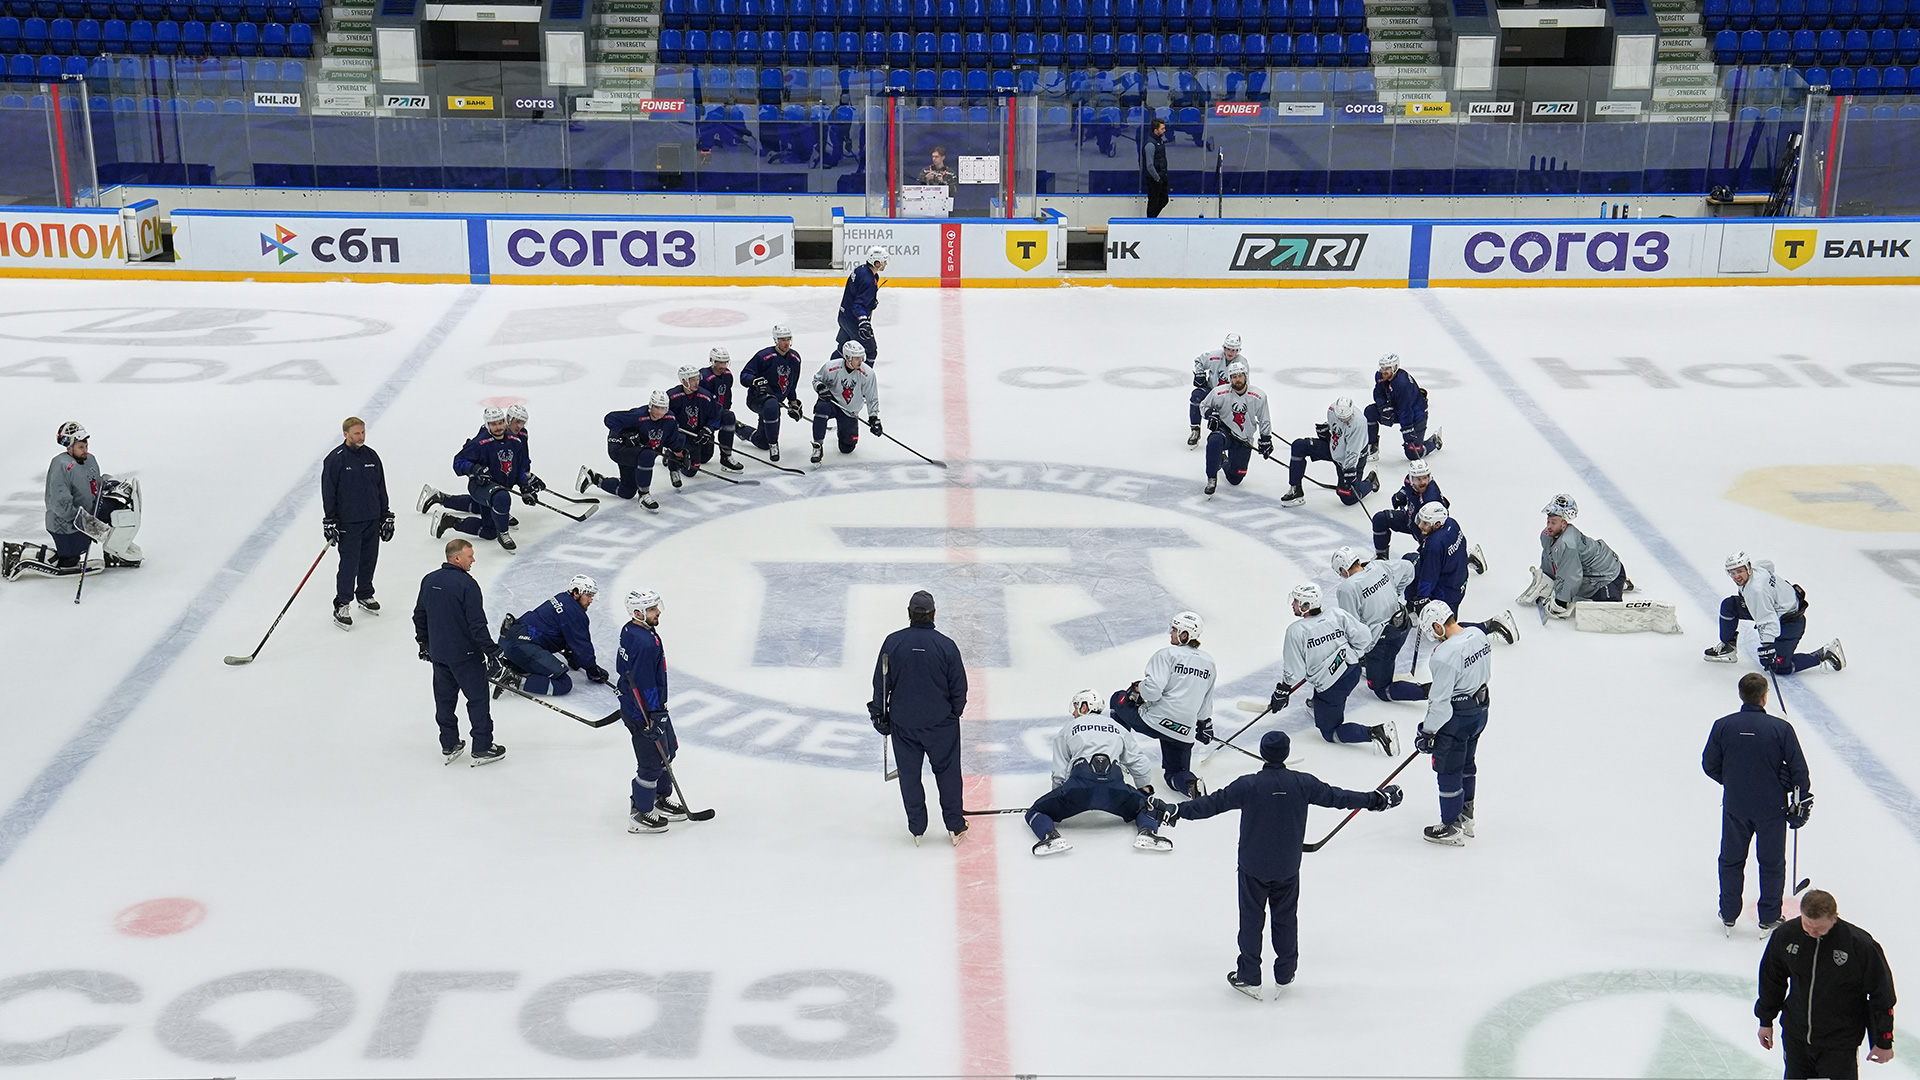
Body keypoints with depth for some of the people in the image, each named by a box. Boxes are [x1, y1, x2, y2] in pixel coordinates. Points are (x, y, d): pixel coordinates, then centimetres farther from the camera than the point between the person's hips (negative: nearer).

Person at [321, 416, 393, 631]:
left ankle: (365, 595, 32)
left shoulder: (371, 456, 6)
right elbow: (328, 492, -8)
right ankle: (341, 605, 2)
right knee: (349, 563, -6)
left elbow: (381, 488, 14)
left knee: (369, 560, 14)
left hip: (372, 520, 5)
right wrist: (329, 523, -10)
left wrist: (386, 517, 14)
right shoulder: (335, 459, -10)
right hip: (348, 522, -5)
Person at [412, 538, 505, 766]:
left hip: (438, 653, 7)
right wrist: (492, 652, -16)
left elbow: (419, 616, 13)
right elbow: (477, 624, -22)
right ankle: (482, 748, 10)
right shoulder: (466, 584, -20)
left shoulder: (429, 581, 3)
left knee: (444, 698, 17)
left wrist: (424, 642, 27)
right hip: (465, 654, -7)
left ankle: (449, 744, 27)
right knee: (477, 698, 5)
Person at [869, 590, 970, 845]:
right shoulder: (946, 645, -13)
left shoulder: (893, 642, -10)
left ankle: (916, 829, 20)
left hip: (903, 723, 1)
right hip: (940, 722, -1)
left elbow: (881, 682, -2)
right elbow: (959, 688, -5)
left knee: (909, 774, 14)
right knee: (947, 771, 13)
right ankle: (955, 826, 17)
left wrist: (879, 714, 12)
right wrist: (954, 713, 13)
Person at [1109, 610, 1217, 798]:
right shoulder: (1209, 662, 13)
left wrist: (1136, 689, 1)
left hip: (1155, 721, -5)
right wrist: (1204, 726, 34)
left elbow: (1152, 689, -19)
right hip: (1184, 733, 5)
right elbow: (1205, 704, 20)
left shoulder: (1167, 654, -7)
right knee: (1176, 773, 21)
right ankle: (1191, 785, -15)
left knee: (1119, 699, 22)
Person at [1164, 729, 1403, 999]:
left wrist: (1179, 811, -4)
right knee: (1286, 918, 18)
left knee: (1251, 919, 10)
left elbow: (1214, 803, -14)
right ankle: (1285, 974, 30)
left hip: (1253, 868, -2)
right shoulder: (1303, 783, -10)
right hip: (1288, 868, 2)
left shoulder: (1248, 785, -17)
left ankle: (1248, 978, 15)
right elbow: (1335, 797, -1)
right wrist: (1375, 799, 12)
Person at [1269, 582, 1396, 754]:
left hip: (1331, 687, -6)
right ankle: (1317, 707, 53)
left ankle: (1373, 733, -12)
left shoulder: (1296, 630, -18)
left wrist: (1282, 692, 2)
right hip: (1353, 672, 7)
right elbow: (1363, 636, -2)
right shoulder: (1338, 614, -6)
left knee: (1330, 733, 9)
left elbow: (1294, 670, -14)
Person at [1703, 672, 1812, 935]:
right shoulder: (1781, 728, -16)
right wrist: (1801, 802, 5)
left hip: (1734, 806, 1)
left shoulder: (1723, 726, -11)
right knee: (1772, 863, 16)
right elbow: (1798, 769, -9)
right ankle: (1769, 920, 25)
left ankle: (1728, 917, 28)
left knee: (1731, 861, 18)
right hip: (1772, 807, -1)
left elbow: (1710, 765, -1)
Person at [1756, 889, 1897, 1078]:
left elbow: (1882, 995, -9)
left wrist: (1884, 1042, -2)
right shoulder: (1785, 936, -12)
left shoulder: (1861, 945, -21)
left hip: (1840, 1044, -3)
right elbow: (1771, 979, 6)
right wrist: (1766, 1020, 14)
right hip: (1795, 1037, 3)